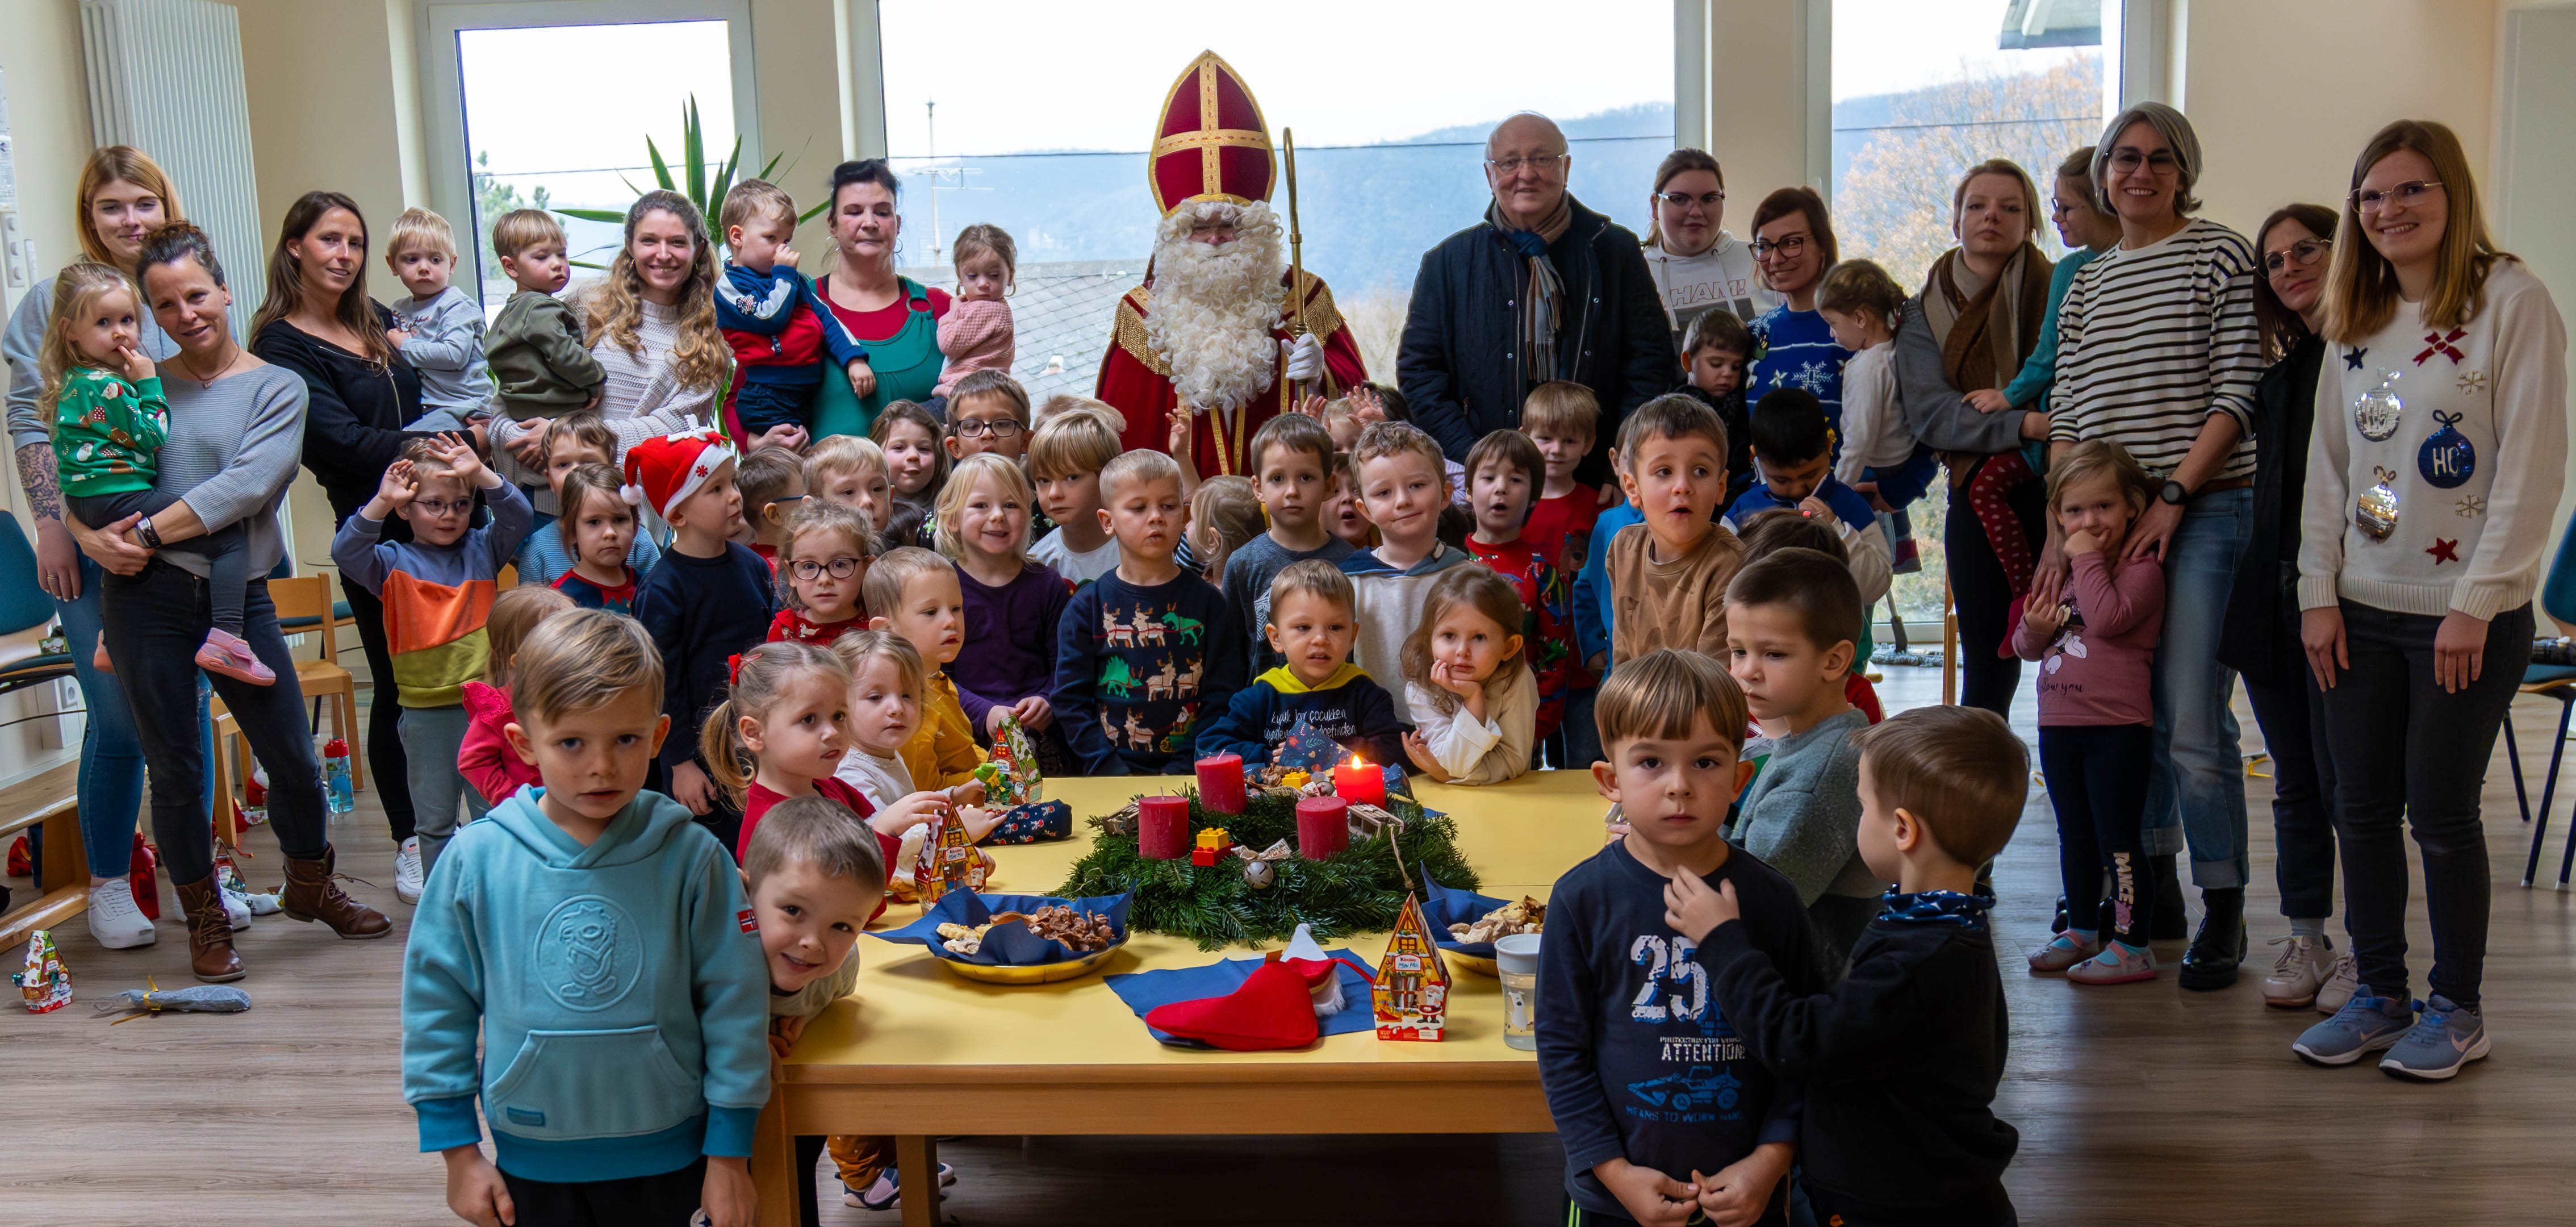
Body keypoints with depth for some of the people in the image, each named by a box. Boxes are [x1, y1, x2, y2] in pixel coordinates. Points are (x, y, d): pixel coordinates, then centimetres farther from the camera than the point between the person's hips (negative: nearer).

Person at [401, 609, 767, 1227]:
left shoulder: (691, 857, -11)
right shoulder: (478, 859, -9)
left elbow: (735, 1003, -5)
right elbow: (434, 1000, 1)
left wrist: (730, 1154, -3)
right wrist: (459, 1151, 2)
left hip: (665, 1153, -1)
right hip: (531, 1158, 1)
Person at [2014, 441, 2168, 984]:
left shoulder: (2140, 567, -9)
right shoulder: (2058, 571, 13)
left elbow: (2108, 618, -27)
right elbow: (2025, 647, 16)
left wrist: (2088, 558, -18)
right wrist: (2034, 629, -7)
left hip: (2117, 727, -7)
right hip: (2059, 725, 8)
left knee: (2117, 838, -3)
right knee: (2075, 835, 18)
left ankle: (2132, 945, 4)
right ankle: (2082, 931, 30)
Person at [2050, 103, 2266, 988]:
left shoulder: (2221, 255, 1)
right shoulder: (2085, 287, 17)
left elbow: (2237, 395, -7)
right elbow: (2065, 419, 13)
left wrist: (2172, 498, -13)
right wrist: (2060, 530, 4)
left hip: (2204, 514, -5)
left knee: (2194, 725, -9)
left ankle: (2222, 914, 1)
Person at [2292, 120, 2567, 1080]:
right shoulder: (2357, 322, 11)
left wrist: (2476, 604, -14)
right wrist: (2320, 592, 4)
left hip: (2469, 615, -5)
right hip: (2364, 611, 5)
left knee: (2440, 809, 0)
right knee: (2362, 806, 8)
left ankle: (2456, 1008, 17)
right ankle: (2379, 995, 21)